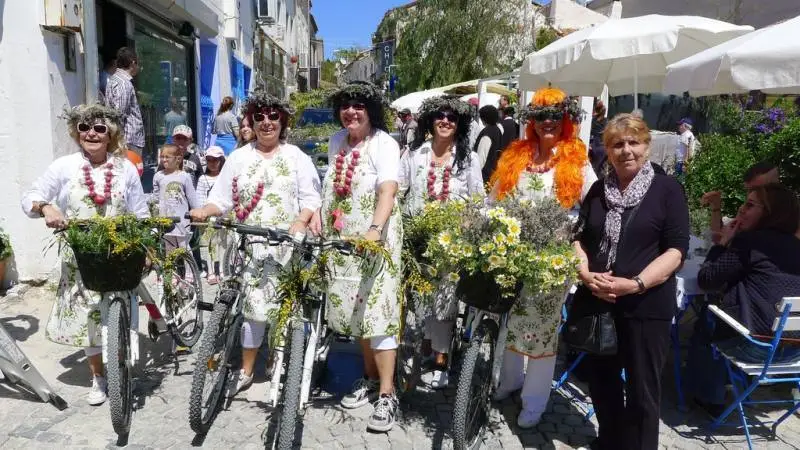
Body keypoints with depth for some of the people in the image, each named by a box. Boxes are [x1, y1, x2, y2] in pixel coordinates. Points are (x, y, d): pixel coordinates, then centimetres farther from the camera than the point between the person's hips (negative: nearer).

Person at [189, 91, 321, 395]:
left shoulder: (296, 157, 8)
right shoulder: (238, 158, 12)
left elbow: (311, 198, 1)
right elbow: (222, 198, 8)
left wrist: (301, 221, -17)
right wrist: (204, 211, -12)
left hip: (287, 245, -1)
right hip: (249, 245, 1)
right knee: (253, 307, 4)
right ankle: (246, 371, 17)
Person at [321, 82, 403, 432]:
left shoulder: (384, 143, -10)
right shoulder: (336, 142, 10)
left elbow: (387, 193, -22)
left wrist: (374, 230, -36)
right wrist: (319, 217, 7)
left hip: (375, 239, -6)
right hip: (343, 240, 7)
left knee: (377, 309, -7)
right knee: (353, 308, 12)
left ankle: (387, 394, 2)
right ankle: (370, 377, 29)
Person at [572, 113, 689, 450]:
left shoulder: (667, 188, -2)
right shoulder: (599, 190, 11)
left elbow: (676, 249, -9)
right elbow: (579, 237, 10)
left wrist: (635, 284, -21)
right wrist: (585, 273, -10)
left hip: (645, 305, -4)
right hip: (596, 301, 4)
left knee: (641, 389, 7)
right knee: (601, 380, 17)